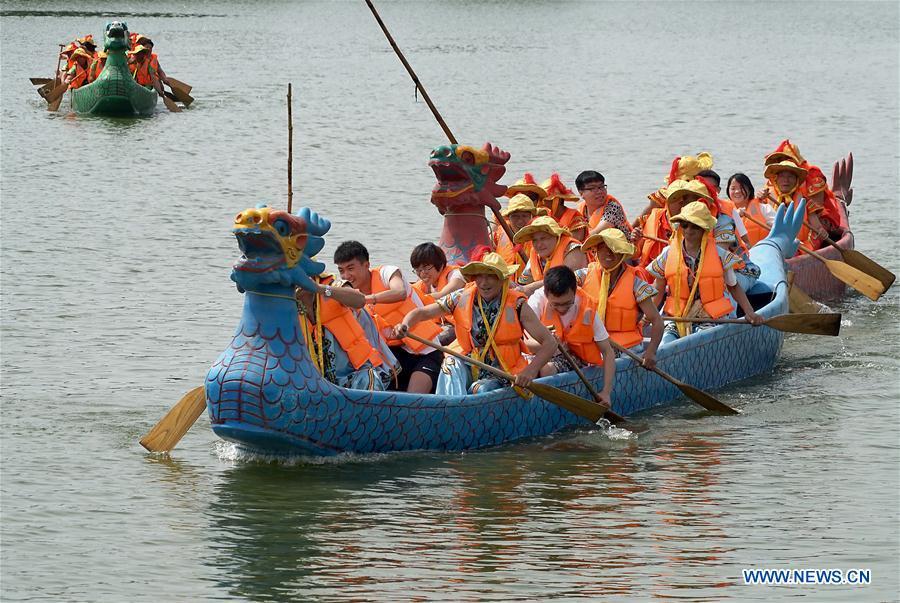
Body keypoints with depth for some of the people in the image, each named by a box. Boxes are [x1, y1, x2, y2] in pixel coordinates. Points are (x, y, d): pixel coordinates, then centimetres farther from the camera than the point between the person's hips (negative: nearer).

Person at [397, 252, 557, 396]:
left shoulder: (516, 306, -9)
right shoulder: (462, 298, -2)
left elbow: (549, 343, -10)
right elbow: (422, 313, 0)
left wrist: (531, 371, -27)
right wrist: (405, 325, -24)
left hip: (500, 377, -2)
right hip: (468, 371, 3)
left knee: (482, 390, -32)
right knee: (452, 363, -28)